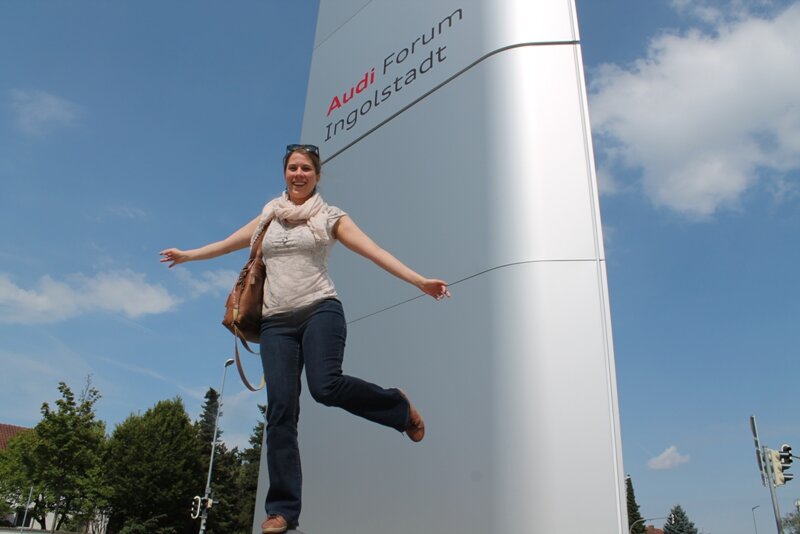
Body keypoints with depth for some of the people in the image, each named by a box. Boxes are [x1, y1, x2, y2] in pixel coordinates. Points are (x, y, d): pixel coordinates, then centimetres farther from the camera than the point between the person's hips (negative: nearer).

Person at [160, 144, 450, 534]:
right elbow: (229, 243, 31)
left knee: (325, 386, -27)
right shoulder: (270, 215, 17)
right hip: (276, 322, 4)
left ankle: (400, 407, 2)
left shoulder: (329, 217, 7)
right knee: (281, 410, -5)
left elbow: (374, 251, -2)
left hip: (320, 311, -3)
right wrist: (187, 255, 41)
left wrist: (419, 281, -12)